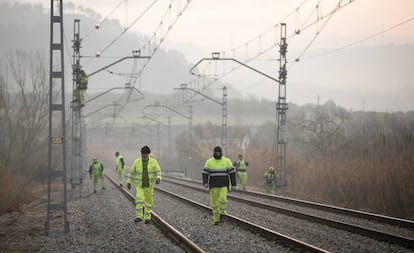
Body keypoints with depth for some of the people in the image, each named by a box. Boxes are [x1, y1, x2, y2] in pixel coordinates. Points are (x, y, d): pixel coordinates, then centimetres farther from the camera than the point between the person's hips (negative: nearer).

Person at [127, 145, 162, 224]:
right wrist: (128, 182, 2)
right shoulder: (137, 162, -6)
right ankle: (139, 217, -18)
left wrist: (158, 179, -33)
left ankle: (147, 217, 21)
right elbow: (132, 172, 2)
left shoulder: (153, 161, -7)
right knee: (139, 199, -20)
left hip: (149, 185, 1)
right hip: (139, 185, -1)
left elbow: (158, 172, -12)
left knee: (148, 201, 6)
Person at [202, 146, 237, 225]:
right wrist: (205, 183, -21)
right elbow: (205, 172, -4)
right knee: (214, 202, 1)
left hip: (224, 185, -1)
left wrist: (233, 184, -6)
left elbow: (232, 172, -2)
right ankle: (216, 219, 13)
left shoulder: (227, 161, -2)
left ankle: (222, 215, 0)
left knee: (222, 199, -20)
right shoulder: (209, 162, 0)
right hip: (213, 186, 1)